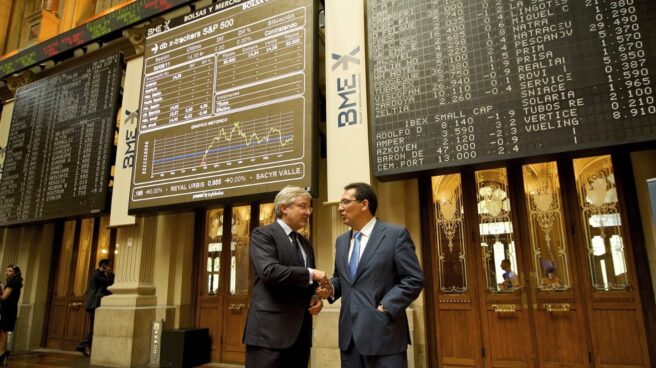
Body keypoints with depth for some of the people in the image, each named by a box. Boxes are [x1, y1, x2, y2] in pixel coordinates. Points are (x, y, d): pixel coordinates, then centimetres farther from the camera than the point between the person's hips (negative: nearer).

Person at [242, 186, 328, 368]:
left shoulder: (305, 243, 18)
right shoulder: (262, 234, -5)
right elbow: (269, 271, -21)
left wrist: (315, 296, 3)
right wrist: (310, 273, -14)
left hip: (301, 331, 7)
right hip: (270, 329, -7)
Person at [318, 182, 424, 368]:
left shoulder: (396, 234, -6)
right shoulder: (341, 241, 14)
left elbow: (414, 279, -10)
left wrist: (385, 308, -15)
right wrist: (331, 288, 2)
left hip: (383, 333, -6)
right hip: (349, 333, 6)